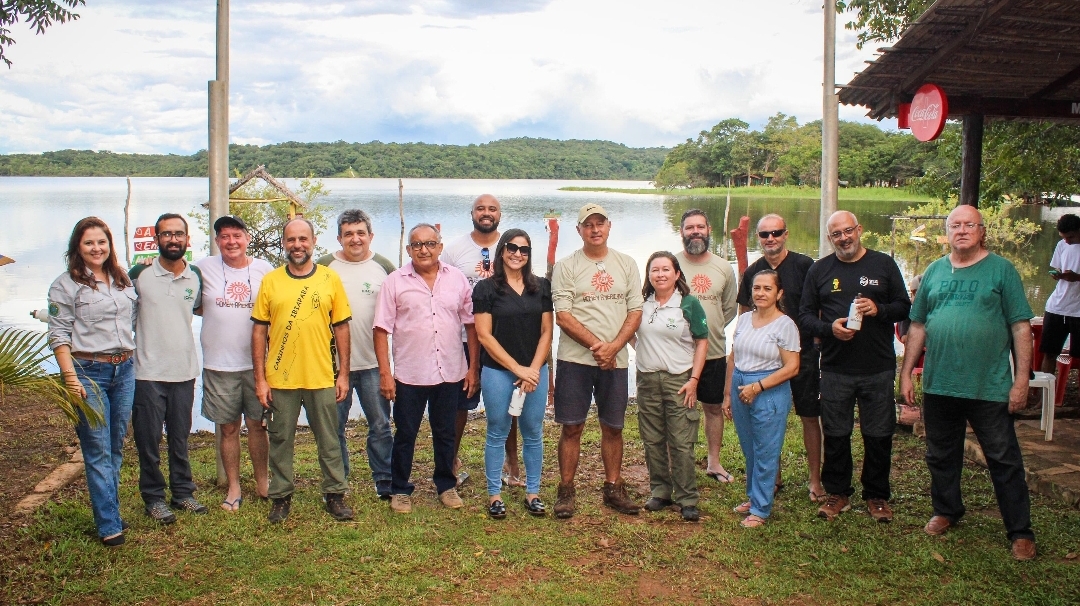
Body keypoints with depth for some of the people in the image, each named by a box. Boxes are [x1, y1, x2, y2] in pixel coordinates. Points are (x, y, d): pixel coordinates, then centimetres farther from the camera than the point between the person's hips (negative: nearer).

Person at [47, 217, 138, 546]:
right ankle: (109, 525, 1)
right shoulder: (66, 285, -4)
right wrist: (71, 378, -14)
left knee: (116, 448, 11)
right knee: (98, 451, -4)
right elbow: (59, 336, -8)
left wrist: (131, 362, 12)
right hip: (88, 371, -5)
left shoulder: (123, 280, 12)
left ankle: (109, 510, 22)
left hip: (124, 370, 5)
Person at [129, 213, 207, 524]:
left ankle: (183, 492, 25)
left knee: (180, 438, 13)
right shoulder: (139, 274, -6)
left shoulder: (196, 276, 3)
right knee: (148, 439, 5)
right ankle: (154, 497, 18)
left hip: (184, 371, 3)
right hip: (147, 372, -3)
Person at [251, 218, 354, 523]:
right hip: (279, 378, 0)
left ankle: (335, 495, 20)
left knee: (329, 441, 8)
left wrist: (343, 374, 1)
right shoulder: (270, 280, 2)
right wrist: (260, 378, -1)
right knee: (280, 440, 10)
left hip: (321, 377, 0)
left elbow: (341, 328, 4)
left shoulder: (330, 278, 2)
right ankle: (281, 497, 24)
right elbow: (259, 331, 3)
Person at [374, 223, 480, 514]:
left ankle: (446, 485, 30)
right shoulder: (395, 282, -3)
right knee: (405, 435, 9)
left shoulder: (457, 279, 3)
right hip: (409, 374, -2)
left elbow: (471, 324, 5)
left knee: (445, 433, 14)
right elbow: (382, 329, -4)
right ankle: (400, 490, 24)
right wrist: (384, 373, -9)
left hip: (450, 372, 2)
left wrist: (474, 367, 2)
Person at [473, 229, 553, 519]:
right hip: (498, 371, -3)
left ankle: (533, 492, 20)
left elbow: (546, 332, 6)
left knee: (533, 434, 8)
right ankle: (494, 495, 16)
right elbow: (484, 335, -7)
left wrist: (534, 369, -7)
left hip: (535, 371, 3)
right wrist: (517, 369, -11)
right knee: (497, 434, 5)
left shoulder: (541, 287, 6)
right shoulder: (486, 288, -3)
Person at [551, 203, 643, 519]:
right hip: (574, 360, -2)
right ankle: (566, 491, 12)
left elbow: (635, 312, 3)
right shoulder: (566, 267, -1)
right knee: (572, 427, 2)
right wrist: (596, 345, -15)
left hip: (615, 361, 3)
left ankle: (613, 488, 23)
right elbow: (563, 316, -8)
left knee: (613, 427, 10)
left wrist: (613, 347, -12)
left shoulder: (627, 264, 8)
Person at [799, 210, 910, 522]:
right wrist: (829, 328, -14)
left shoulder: (883, 264, 4)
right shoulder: (819, 269, 6)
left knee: (878, 435, 6)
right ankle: (838, 493, 23)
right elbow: (805, 315, 5)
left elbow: (904, 307, 5)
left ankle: (877, 496, 22)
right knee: (835, 435, 8)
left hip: (879, 369, -1)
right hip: (835, 369, 1)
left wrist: (879, 309, -16)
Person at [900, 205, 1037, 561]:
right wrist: (906, 372, 8)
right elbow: (918, 326, 11)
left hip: (989, 386, -4)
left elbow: (1021, 327, -4)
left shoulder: (1001, 270, -3)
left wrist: (1021, 379, -9)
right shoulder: (934, 271, 8)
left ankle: (1020, 531, 15)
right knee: (941, 455, 16)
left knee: (1004, 461, 4)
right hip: (938, 384, 4)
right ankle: (946, 511, 35)